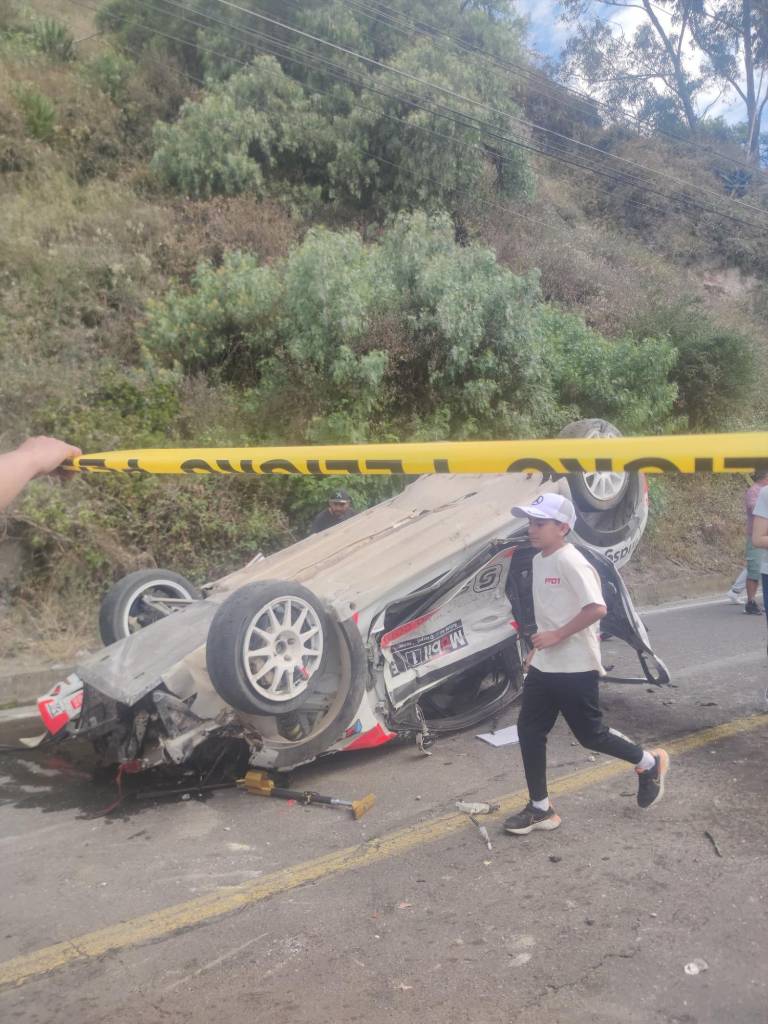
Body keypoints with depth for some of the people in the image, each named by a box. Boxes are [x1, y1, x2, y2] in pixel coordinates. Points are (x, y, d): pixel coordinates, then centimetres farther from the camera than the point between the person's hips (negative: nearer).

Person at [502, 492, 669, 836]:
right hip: (544, 666, 9)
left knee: (590, 734, 7)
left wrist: (557, 635, -23)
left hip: (575, 668, -8)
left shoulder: (570, 562, -19)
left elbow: (597, 608, -27)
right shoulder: (538, 561, 9)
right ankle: (540, 809, 19)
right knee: (529, 730, 6)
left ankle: (650, 763, 33)